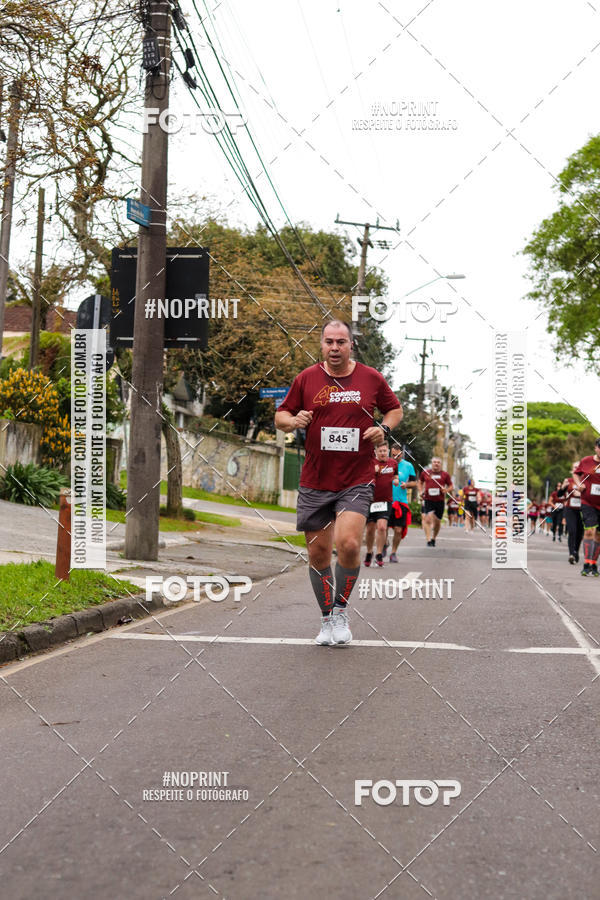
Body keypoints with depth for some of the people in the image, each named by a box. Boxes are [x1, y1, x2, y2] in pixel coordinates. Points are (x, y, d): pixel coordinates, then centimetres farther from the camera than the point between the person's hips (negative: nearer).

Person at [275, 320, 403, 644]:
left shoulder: (371, 378, 3)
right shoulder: (305, 379, 4)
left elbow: (394, 408, 17)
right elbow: (280, 417, 10)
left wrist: (384, 428, -3)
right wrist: (294, 420, -13)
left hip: (356, 481, -2)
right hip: (314, 482, 2)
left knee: (348, 544, -19)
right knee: (318, 553, 5)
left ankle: (341, 610, 4)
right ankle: (327, 619, 23)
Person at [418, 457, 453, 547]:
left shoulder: (445, 474, 4)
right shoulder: (425, 472, 5)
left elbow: (450, 486, 12)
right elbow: (420, 482, 22)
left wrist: (446, 490, -9)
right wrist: (421, 491, 6)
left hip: (440, 501, 2)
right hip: (428, 500, -2)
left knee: (437, 522, 11)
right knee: (428, 519, -18)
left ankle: (433, 538, 34)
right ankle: (428, 540, -19)